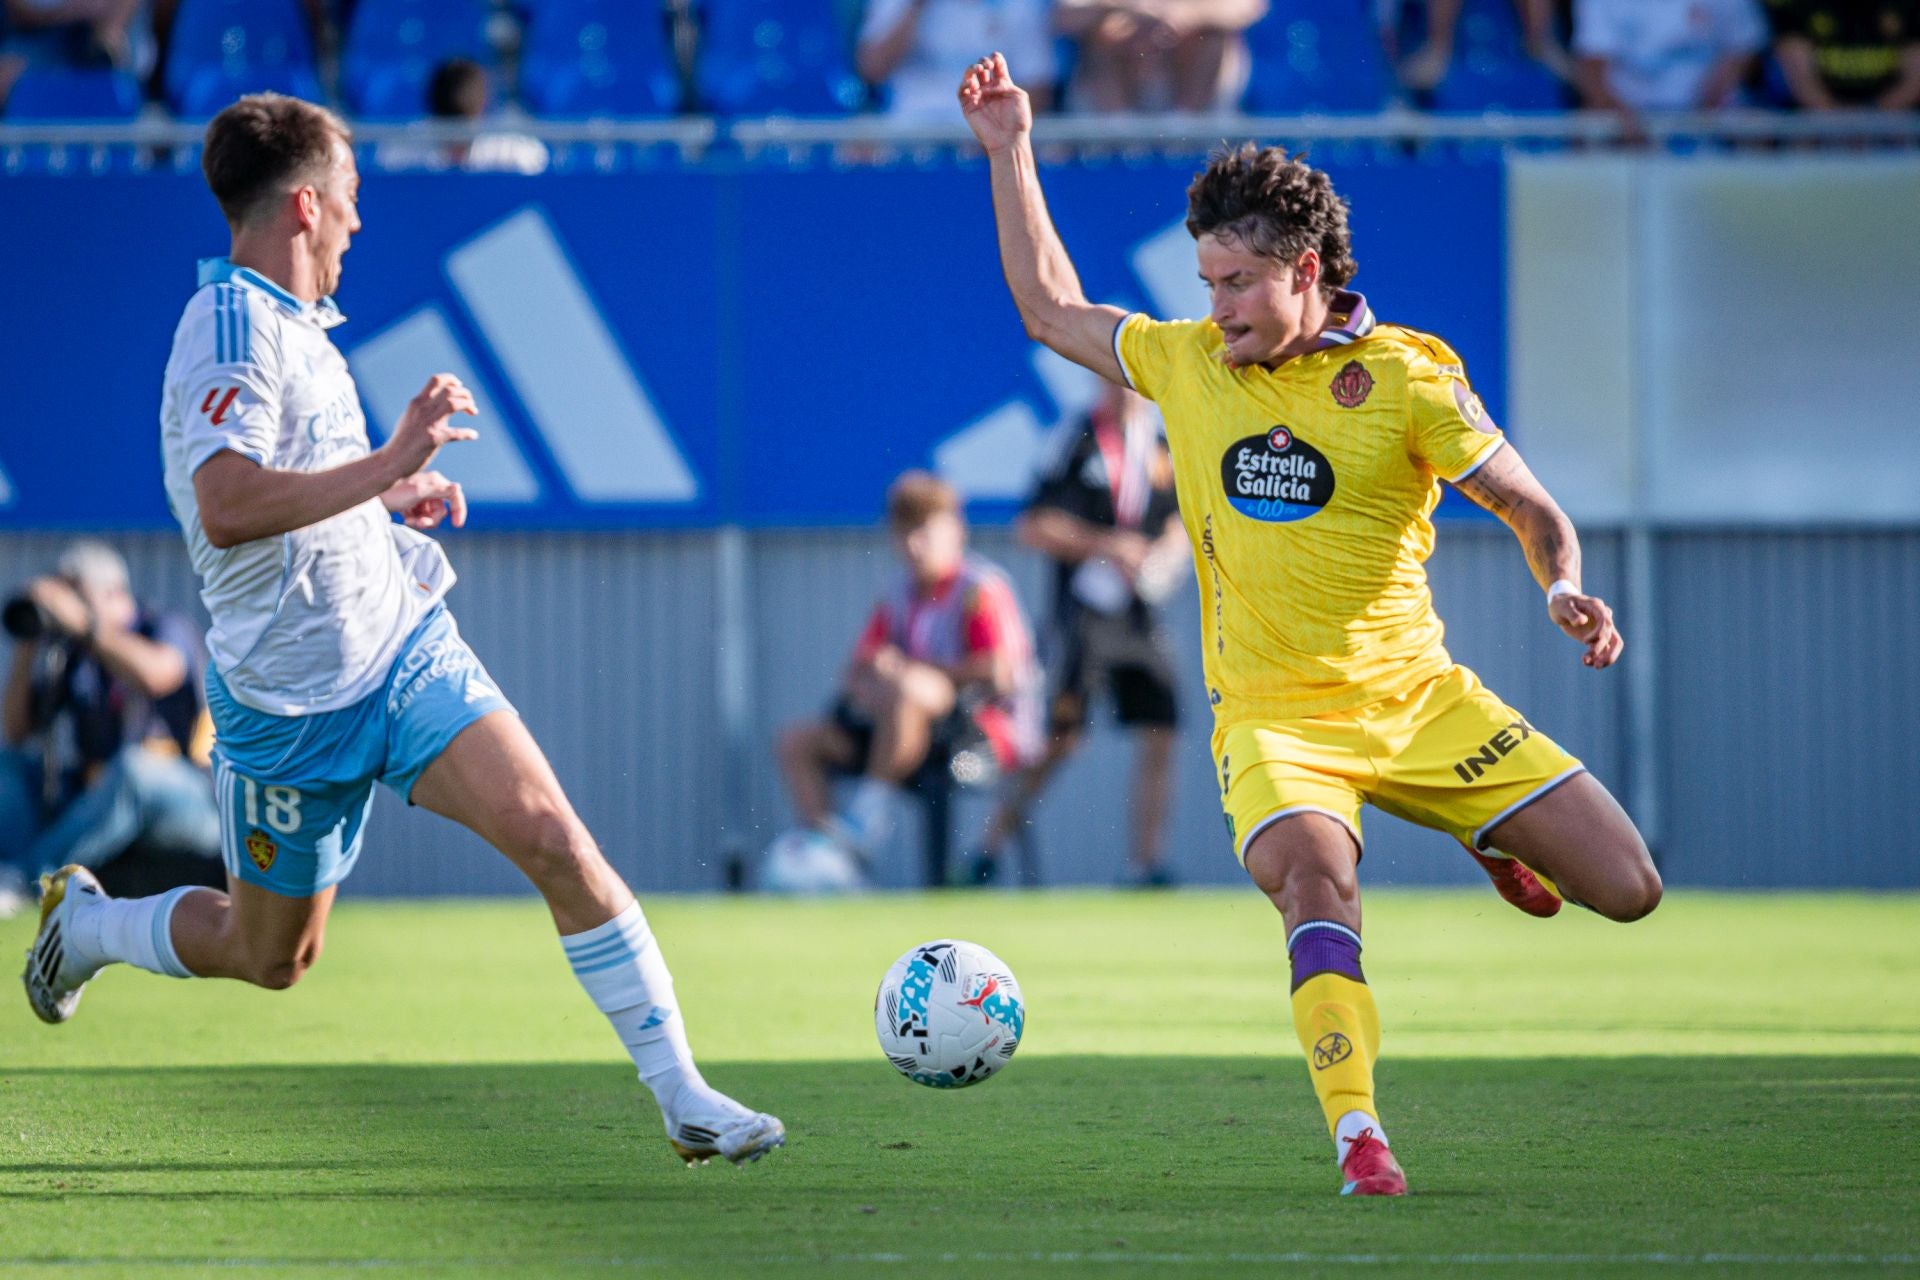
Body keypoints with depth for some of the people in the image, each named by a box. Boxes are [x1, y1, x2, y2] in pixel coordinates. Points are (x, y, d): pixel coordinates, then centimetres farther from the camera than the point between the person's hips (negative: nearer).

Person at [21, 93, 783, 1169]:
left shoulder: (292, 323, 9)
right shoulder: (232, 329, -21)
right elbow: (224, 509, -38)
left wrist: (389, 498, 15)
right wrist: (389, 464, -38)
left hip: (404, 647, 7)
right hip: (292, 703, -7)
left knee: (556, 839, -13)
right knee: (270, 957, 12)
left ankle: (683, 1097, -14)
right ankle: (85, 922, 41)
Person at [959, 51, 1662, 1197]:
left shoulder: (1407, 376, -5)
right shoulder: (1188, 364, 4)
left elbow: (1533, 510, 0)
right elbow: (1052, 310, 18)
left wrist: (1565, 591, -21)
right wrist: (1011, 154, 13)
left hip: (1420, 701, 0)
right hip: (1273, 716, 0)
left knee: (1629, 890, -3)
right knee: (1313, 868, -34)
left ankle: (1493, 834, 29)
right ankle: (1357, 1133, -34)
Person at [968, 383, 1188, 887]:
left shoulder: (1165, 450, 11)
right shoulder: (1076, 439, -4)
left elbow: (1180, 524, 21)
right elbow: (1033, 526, -7)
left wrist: (1168, 554, -2)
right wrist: (1104, 546, -15)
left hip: (1142, 616, 5)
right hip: (1083, 613, -5)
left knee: (1158, 736, -3)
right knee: (1060, 739, -4)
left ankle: (1144, 861, 4)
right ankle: (990, 850, 10)